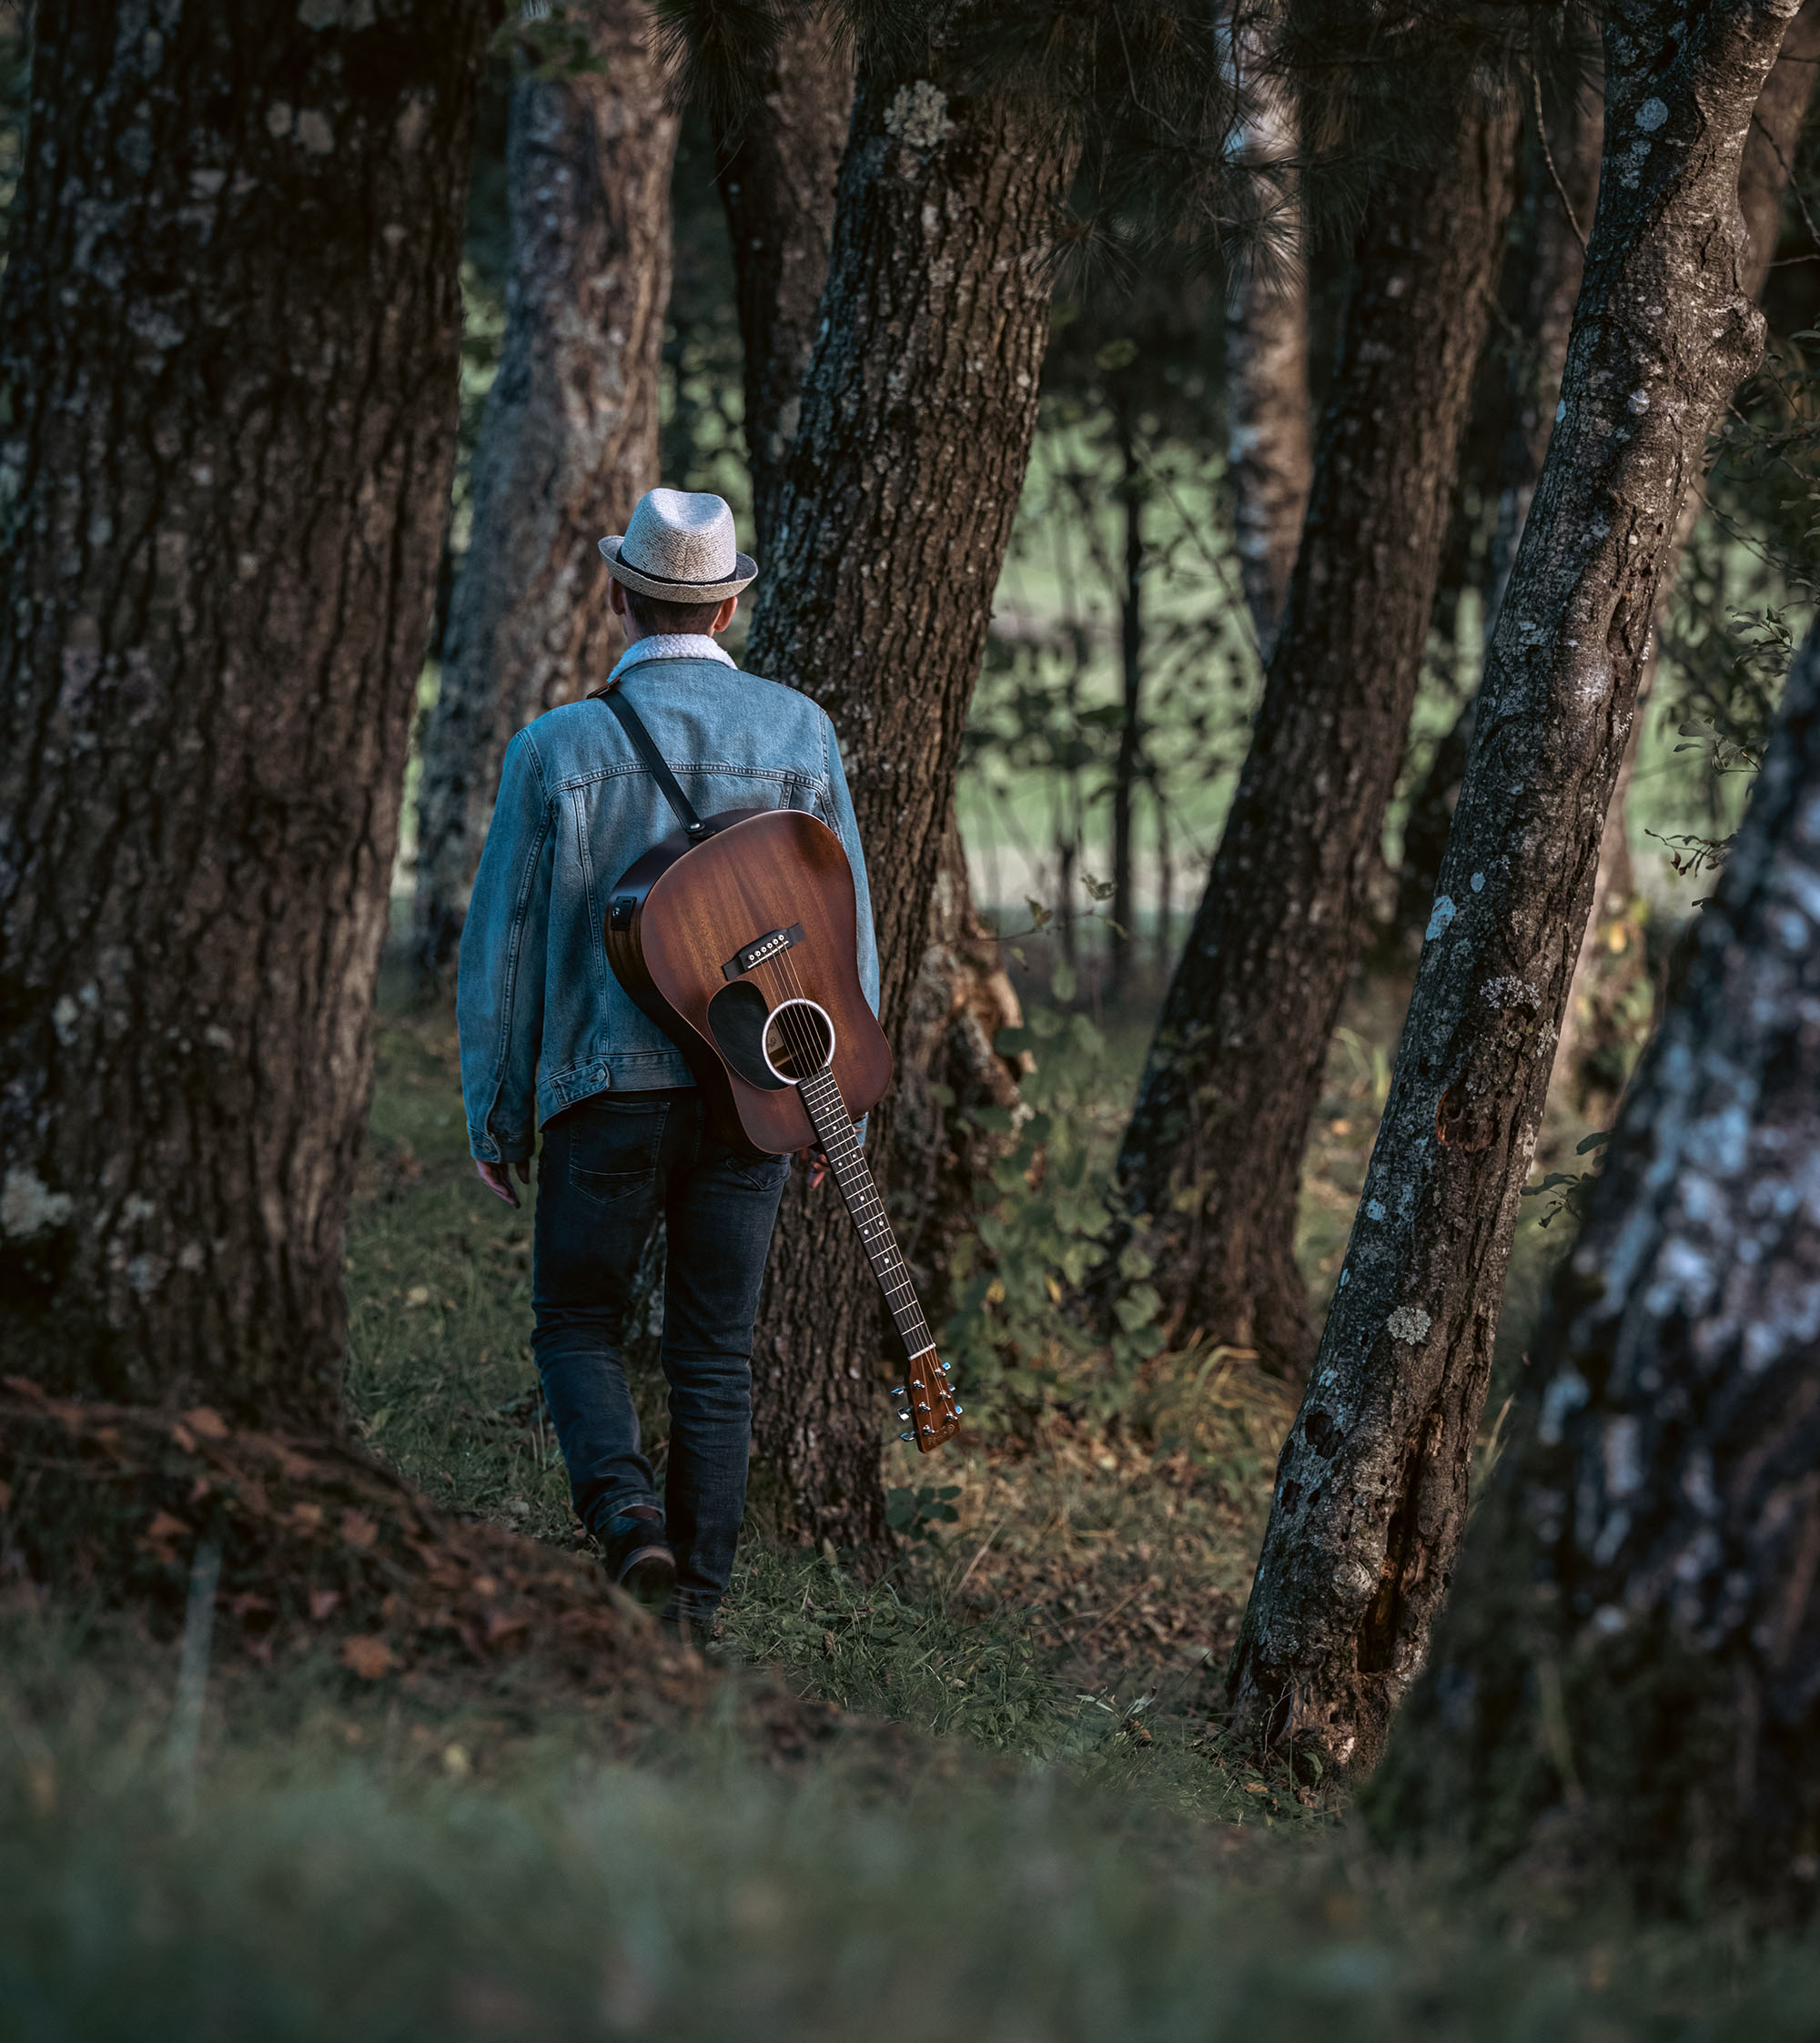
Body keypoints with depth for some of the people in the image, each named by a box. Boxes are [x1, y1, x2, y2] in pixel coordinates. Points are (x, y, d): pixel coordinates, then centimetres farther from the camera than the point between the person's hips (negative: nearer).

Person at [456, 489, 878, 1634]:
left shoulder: (558, 748, -6)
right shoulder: (798, 732, 0)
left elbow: (505, 944, -2)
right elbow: (846, 928, 3)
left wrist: (495, 1116, 7)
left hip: (609, 1084, -2)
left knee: (577, 1326, 14)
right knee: (716, 1357, 9)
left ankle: (628, 1515, -12)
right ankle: (693, 1615, 8)